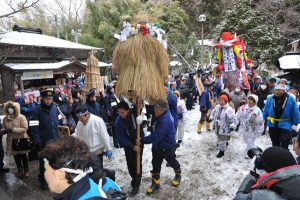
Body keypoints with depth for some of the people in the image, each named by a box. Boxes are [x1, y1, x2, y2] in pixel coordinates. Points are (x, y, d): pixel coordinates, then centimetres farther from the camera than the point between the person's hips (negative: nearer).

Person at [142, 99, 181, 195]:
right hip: (157, 145, 7)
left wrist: (142, 140, -29)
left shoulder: (165, 121, -37)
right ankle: (155, 183, 32)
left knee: (171, 161, 20)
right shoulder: (158, 115, -10)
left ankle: (178, 174, 50)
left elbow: (156, 137, -37)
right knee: (155, 164, 14)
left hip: (167, 146, -7)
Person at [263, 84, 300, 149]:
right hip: (272, 124, 3)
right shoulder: (270, 98, -6)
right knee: (275, 143, 20)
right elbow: (265, 111, 3)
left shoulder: (291, 99, -12)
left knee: (284, 144, -2)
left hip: (285, 125, -3)